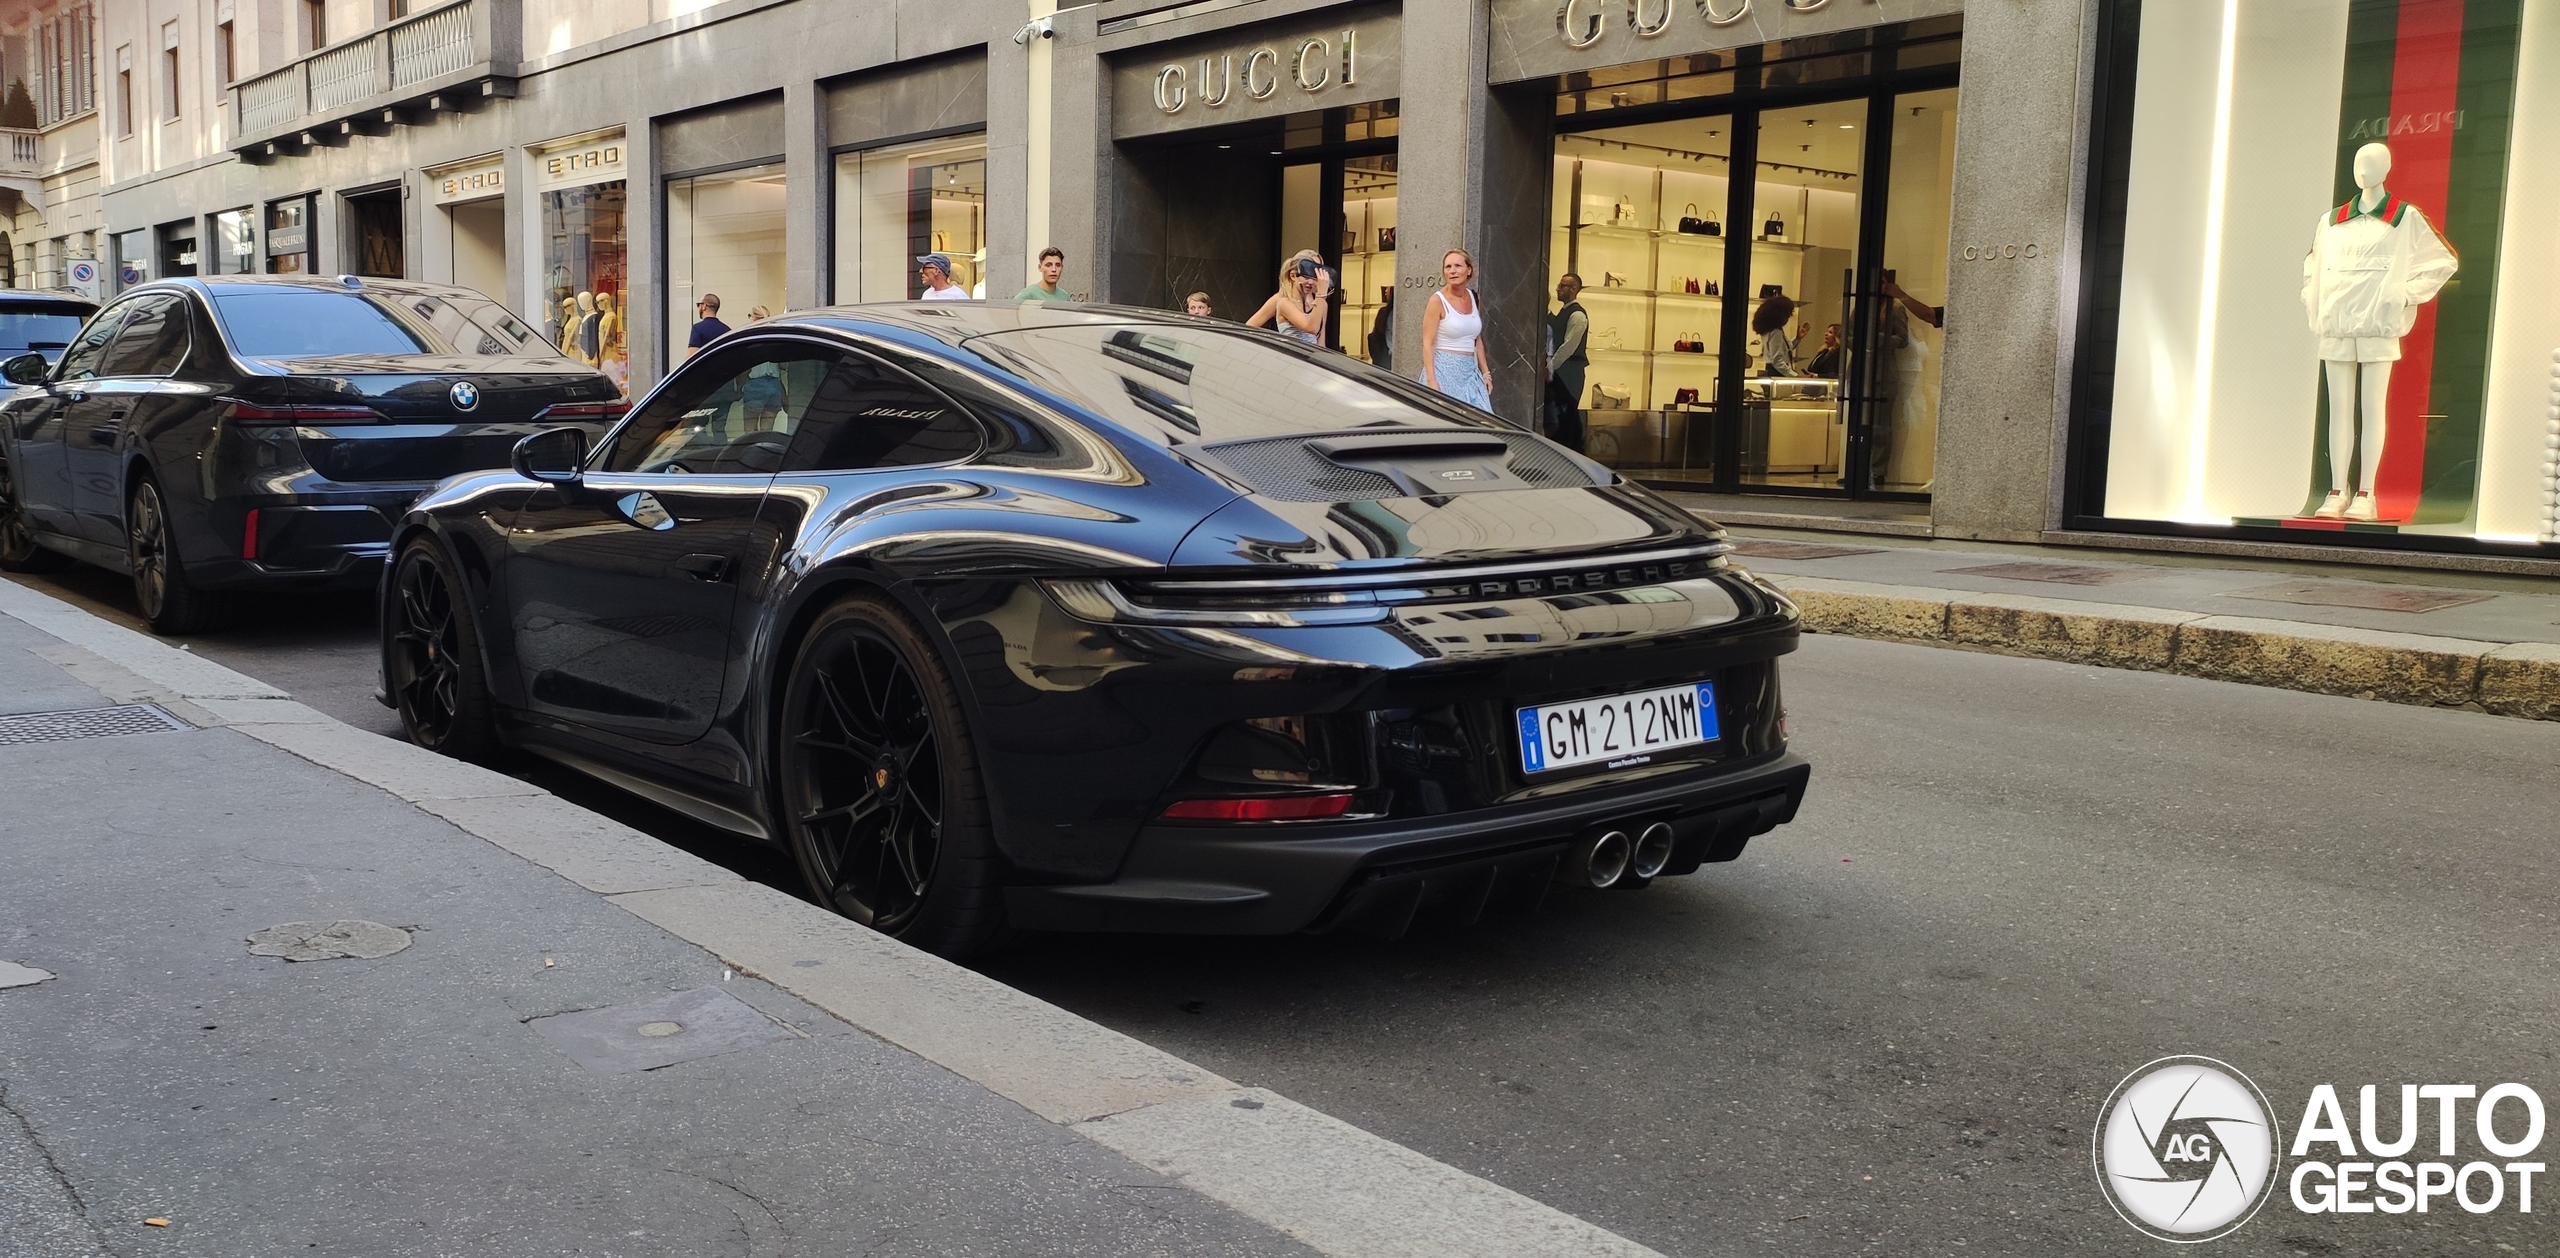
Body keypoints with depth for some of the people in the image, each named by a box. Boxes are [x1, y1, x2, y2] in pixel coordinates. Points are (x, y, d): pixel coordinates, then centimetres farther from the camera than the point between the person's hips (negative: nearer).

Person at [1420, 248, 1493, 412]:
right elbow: (1427, 344, -10)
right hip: (1445, 370, -6)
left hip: (1470, 372, 6)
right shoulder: (1438, 301, -6)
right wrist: (1431, 380, -19)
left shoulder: (1473, 298, 11)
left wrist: (1486, 373, 16)